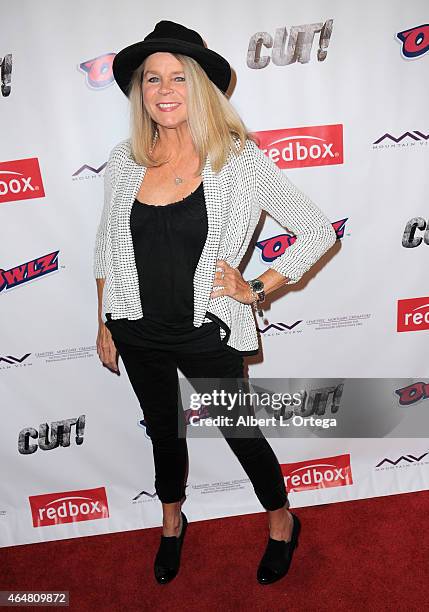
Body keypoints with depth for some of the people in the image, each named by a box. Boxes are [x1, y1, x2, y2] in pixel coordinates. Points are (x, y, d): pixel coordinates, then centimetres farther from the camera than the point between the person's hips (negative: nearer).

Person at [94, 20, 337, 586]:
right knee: (164, 431, 24)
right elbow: (106, 247, 8)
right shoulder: (124, 161, -3)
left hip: (207, 335, -3)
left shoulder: (240, 161, -14)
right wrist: (104, 324, 9)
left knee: (241, 433, 15)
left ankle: (282, 523, 46)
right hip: (139, 333, 4)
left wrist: (257, 290, -11)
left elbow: (319, 231, -8)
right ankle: (172, 523, 54)